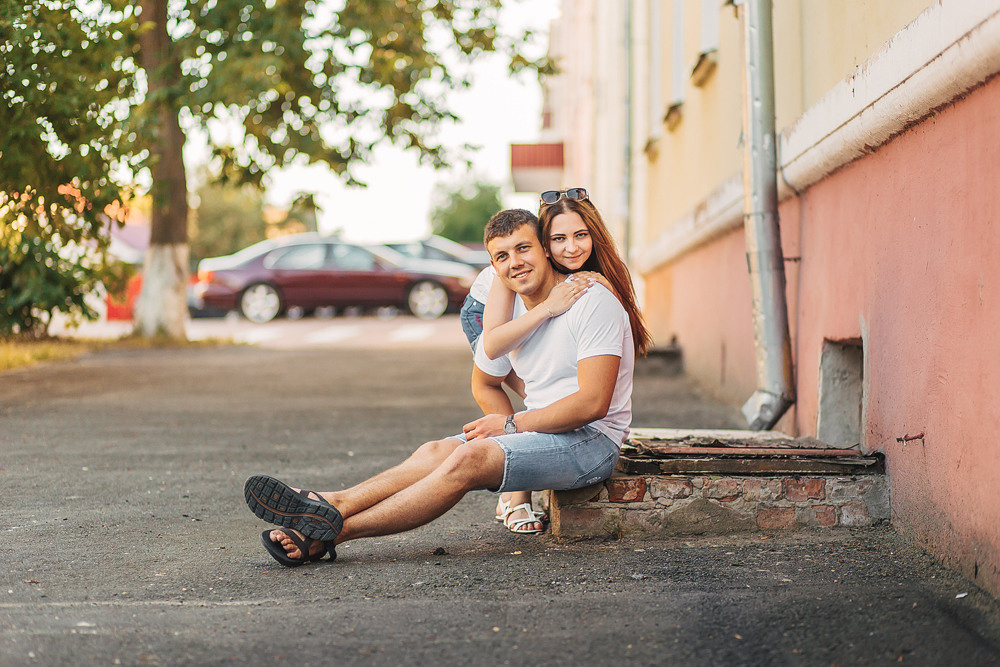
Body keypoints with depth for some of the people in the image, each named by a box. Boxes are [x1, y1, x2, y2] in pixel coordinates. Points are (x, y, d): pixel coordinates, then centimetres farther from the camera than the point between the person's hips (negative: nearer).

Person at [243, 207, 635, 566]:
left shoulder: (592, 303, -16)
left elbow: (593, 402, -23)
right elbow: (484, 384, 23)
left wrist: (511, 425, -16)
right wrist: (517, 433, 2)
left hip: (592, 441, -8)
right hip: (541, 433, 8)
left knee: (469, 457, -27)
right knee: (435, 452, -16)